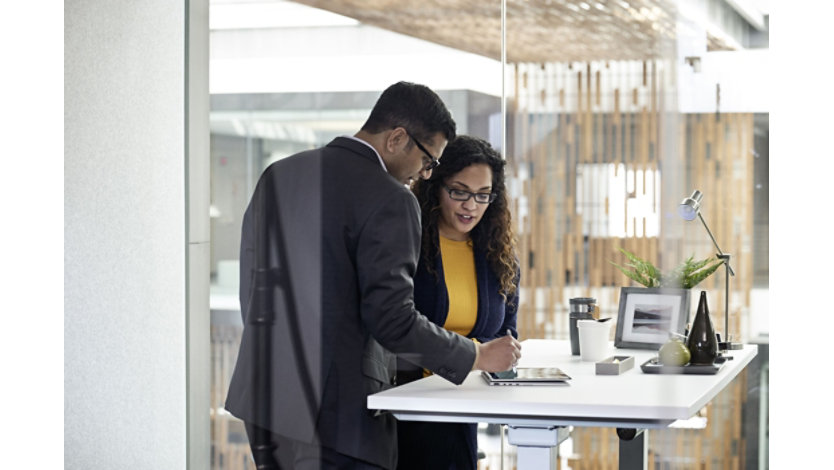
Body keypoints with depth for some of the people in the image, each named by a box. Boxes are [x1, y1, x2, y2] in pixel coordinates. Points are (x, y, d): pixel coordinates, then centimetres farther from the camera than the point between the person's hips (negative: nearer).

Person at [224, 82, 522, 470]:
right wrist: (478, 357, -5)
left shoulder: (277, 175, 10)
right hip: (338, 415, -8)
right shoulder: (390, 201, -13)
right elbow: (393, 319, -17)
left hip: (263, 398, 8)